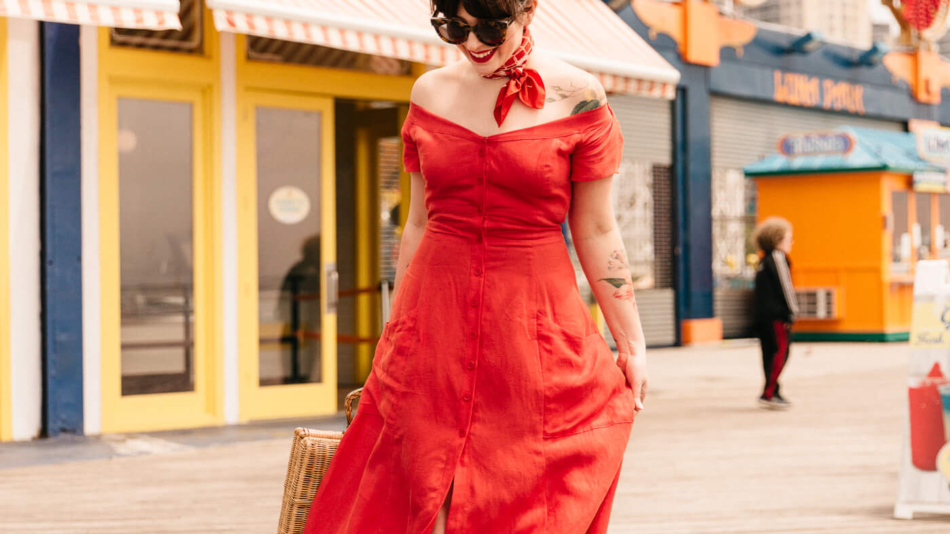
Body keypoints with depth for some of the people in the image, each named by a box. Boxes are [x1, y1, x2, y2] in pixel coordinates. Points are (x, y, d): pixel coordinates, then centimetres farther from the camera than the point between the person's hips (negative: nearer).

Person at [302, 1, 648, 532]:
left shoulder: (577, 96, -3)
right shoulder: (431, 92, 6)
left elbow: (596, 232, 1)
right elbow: (419, 223, 13)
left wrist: (632, 344, 1)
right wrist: (396, 335, 15)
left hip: (537, 325, -3)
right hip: (434, 320, 3)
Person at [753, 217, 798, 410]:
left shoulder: (763, 261, 19)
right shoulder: (778, 257, -9)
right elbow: (784, 286, -14)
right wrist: (792, 311, -12)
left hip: (762, 314, 10)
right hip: (776, 314, -10)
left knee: (770, 352, 10)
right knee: (781, 350, -10)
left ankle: (772, 394, 13)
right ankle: (768, 394, -16)